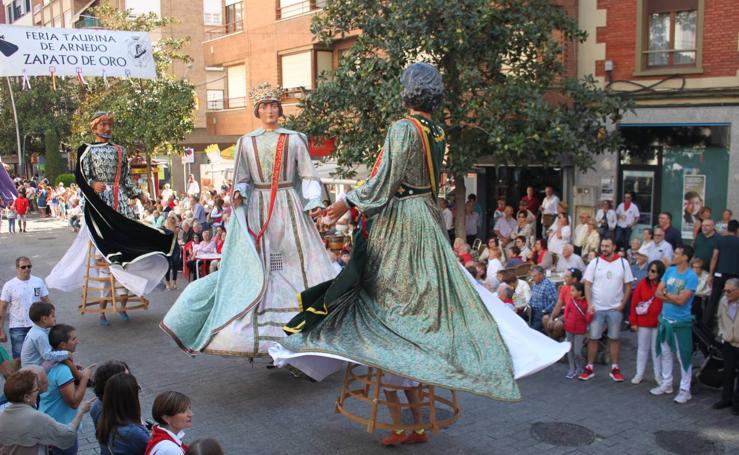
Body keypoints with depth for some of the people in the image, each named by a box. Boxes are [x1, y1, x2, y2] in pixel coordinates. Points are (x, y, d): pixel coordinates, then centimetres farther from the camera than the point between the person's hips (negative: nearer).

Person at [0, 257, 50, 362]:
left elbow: (46, 303, 7)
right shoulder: (9, 285, -5)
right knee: (19, 358, 0)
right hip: (17, 327, -2)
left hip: (37, 325, 2)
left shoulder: (38, 282, 1)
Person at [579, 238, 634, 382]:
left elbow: (628, 285, 3)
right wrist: (589, 304, -10)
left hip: (615, 308, 0)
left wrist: (623, 304, -4)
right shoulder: (594, 263, -1)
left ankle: (615, 368, 18)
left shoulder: (623, 263, 0)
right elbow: (587, 284, -1)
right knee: (594, 337, 4)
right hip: (597, 308, 0)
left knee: (614, 338, 8)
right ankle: (589, 368, 12)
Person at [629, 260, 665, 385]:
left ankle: (658, 375, 22)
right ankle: (639, 374, 20)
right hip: (643, 322, 1)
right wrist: (633, 321, -3)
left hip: (658, 322, -1)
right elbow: (634, 302, -3)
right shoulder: (642, 283, -5)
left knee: (656, 349, 11)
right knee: (642, 348, 11)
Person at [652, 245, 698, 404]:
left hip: (681, 322, -6)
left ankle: (685, 390, 12)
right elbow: (658, 293, 1)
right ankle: (666, 384, 30)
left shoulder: (691, 277, -15)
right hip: (665, 319, 6)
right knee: (665, 353, 16)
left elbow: (681, 300, -20)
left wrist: (666, 293, -8)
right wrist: (675, 298, -13)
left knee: (683, 357, 0)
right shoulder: (670, 271, 4)